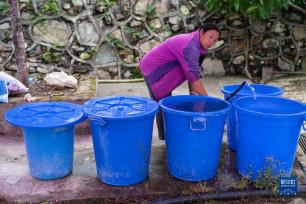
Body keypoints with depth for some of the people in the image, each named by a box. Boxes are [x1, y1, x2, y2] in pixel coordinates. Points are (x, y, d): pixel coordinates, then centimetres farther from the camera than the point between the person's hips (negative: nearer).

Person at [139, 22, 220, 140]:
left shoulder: (194, 42, 2)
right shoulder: (190, 46, -29)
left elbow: (191, 70, 4)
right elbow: (193, 75, -35)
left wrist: (192, 92, 0)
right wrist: (206, 98, -33)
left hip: (158, 68, 11)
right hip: (153, 69, -10)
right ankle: (165, 137, 2)